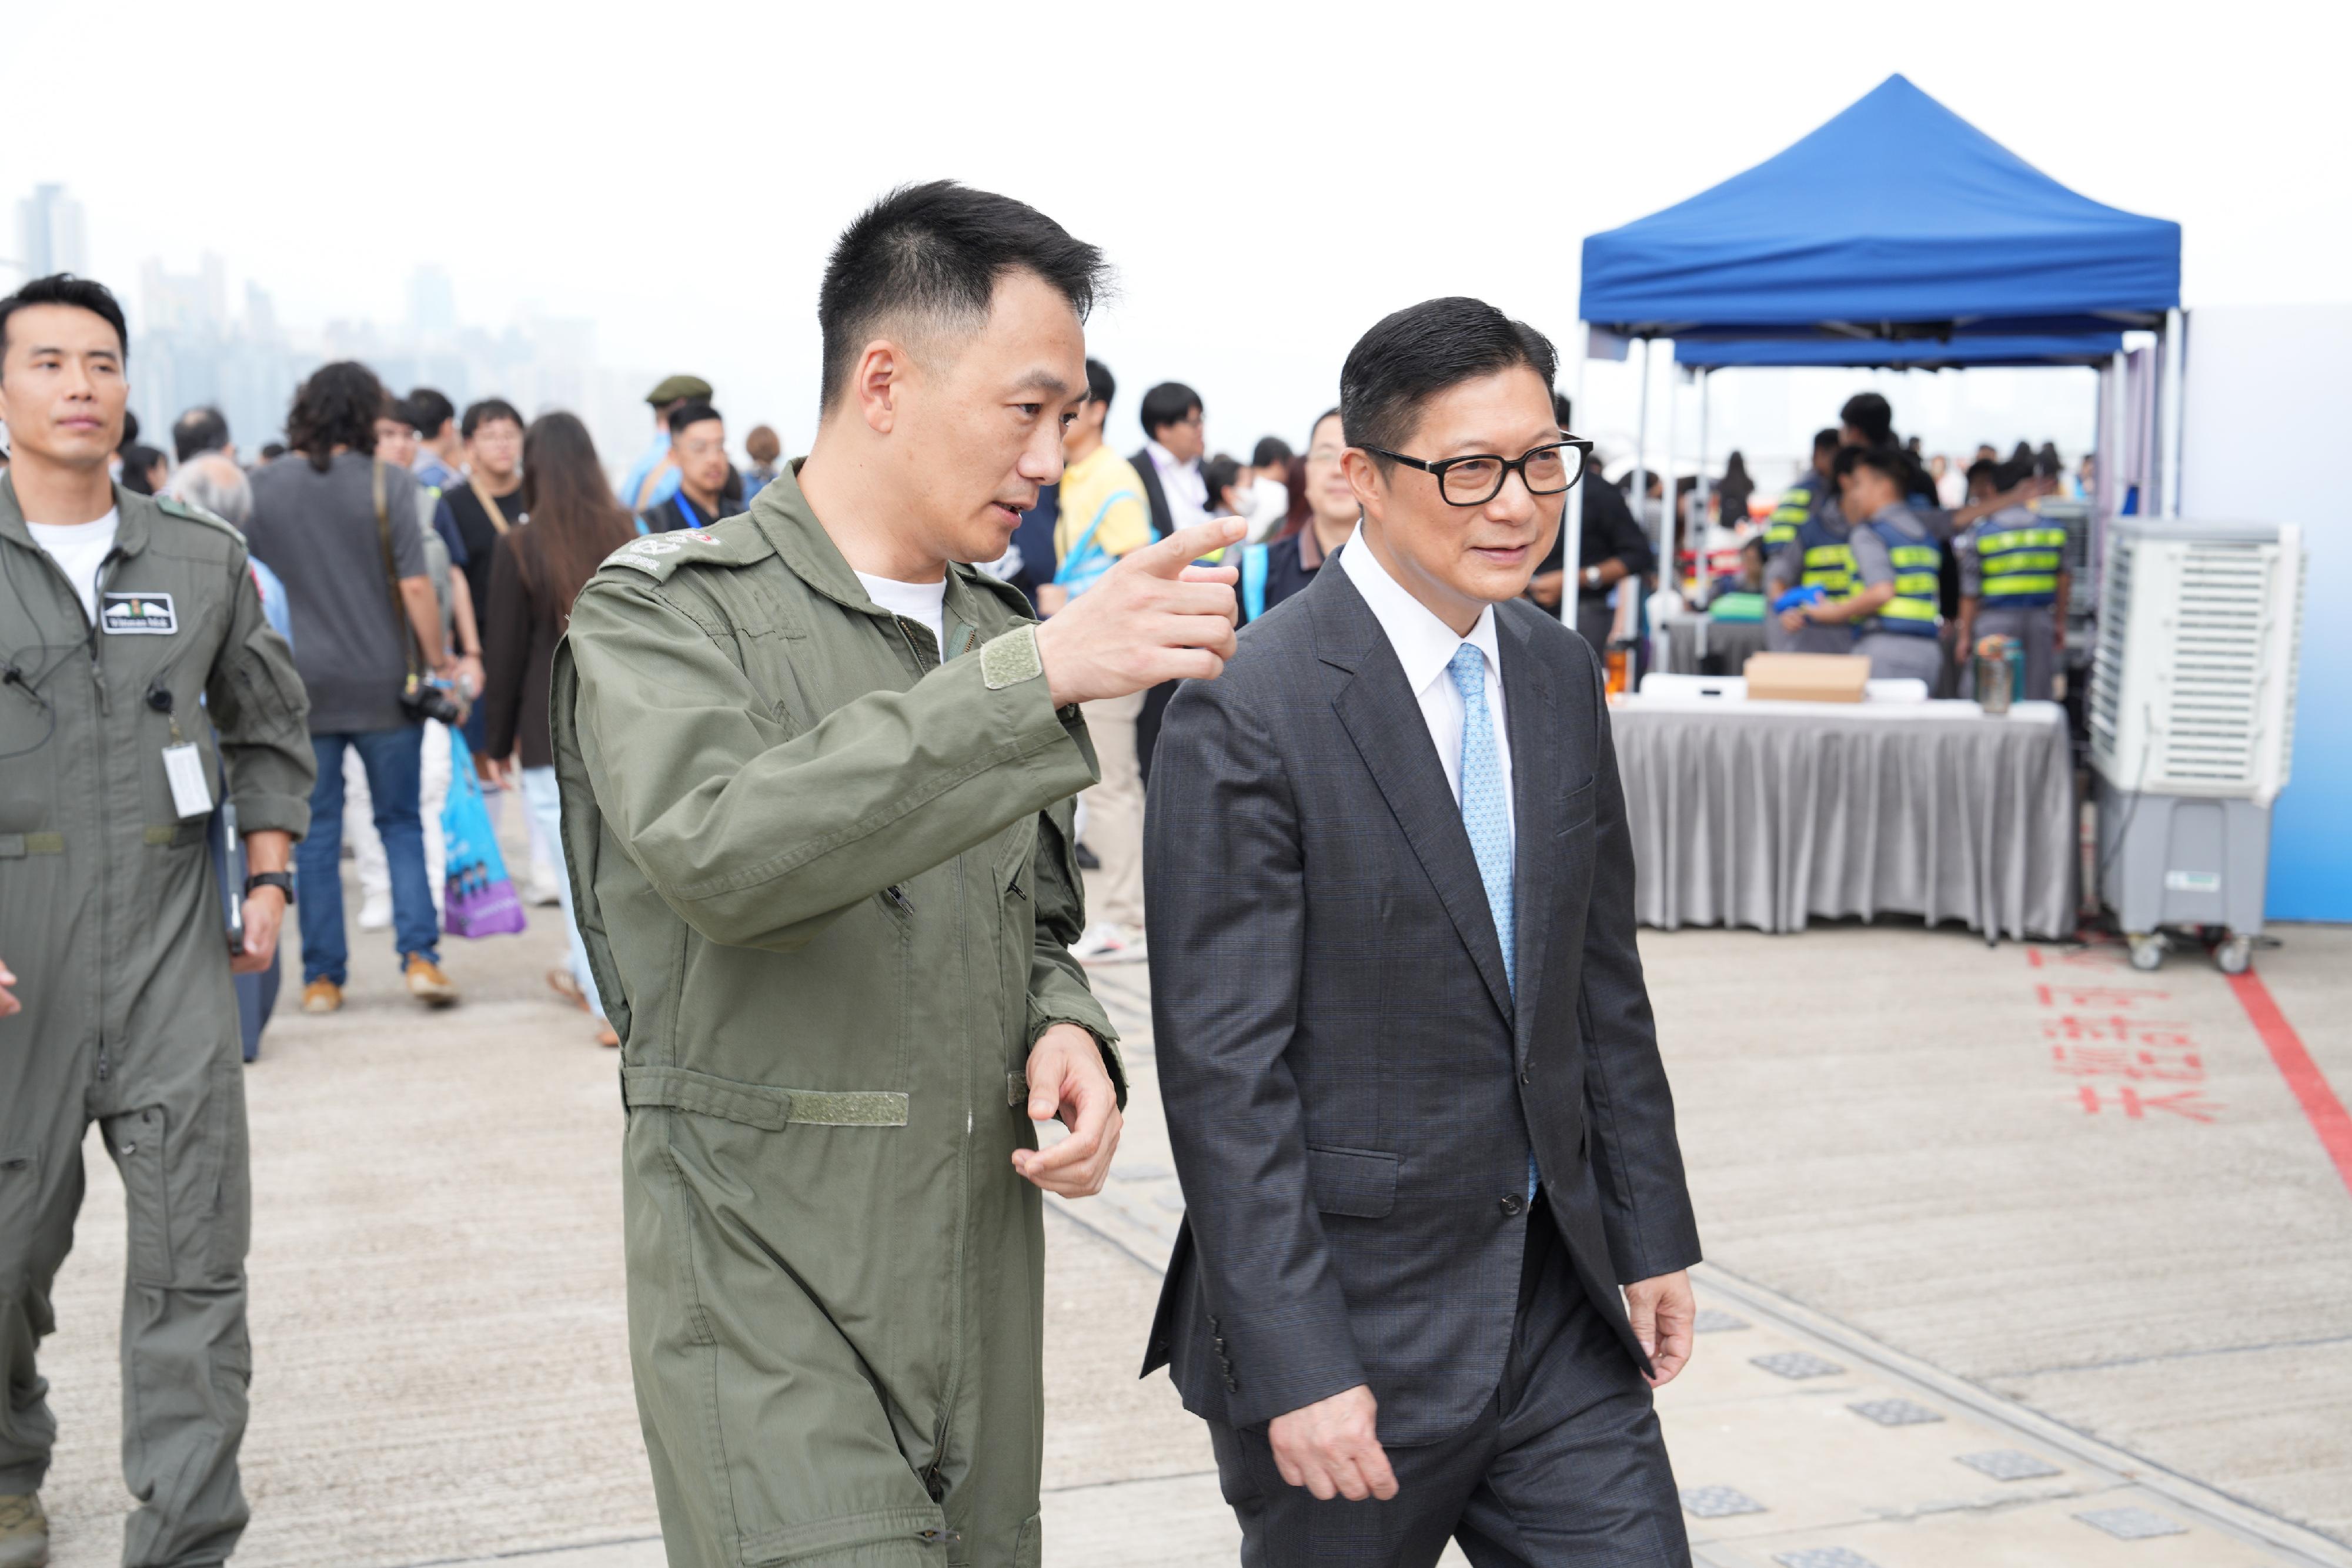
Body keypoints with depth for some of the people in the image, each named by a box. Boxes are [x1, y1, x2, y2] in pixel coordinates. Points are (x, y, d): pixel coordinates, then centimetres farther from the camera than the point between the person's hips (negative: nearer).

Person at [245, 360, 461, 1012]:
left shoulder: (261, 488, 2)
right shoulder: (387, 482, -6)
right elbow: (415, 586, -10)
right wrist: (438, 661, 1)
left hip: (301, 688, 2)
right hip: (384, 683, -2)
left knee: (316, 833, 9)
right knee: (401, 822, 11)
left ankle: (323, 976, 11)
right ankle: (419, 954, -1)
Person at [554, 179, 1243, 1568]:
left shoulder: (999, 632, 12)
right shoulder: (667, 612, -8)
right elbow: (719, 854, -28)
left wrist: (1066, 1031, -1)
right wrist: (1035, 676, -30)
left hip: (985, 1295, 6)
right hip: (768, 1293, -6)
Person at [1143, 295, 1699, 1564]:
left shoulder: (1561, 675, 6)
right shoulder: (1247, 714, -17)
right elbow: (1223, 1070, -18)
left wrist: (1652, 1236, 12)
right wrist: (1295, 1366, -19)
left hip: (1558, 1302, 6)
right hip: (1352, 1316, -6)